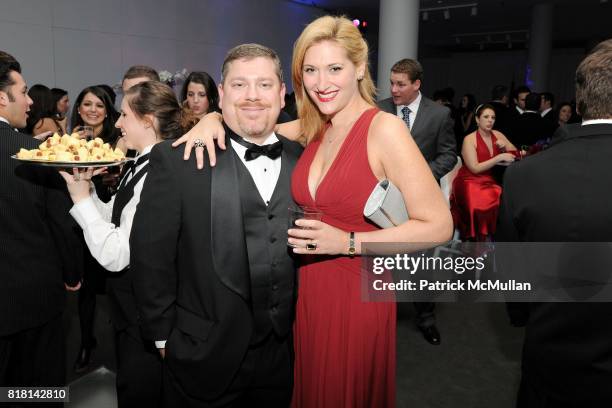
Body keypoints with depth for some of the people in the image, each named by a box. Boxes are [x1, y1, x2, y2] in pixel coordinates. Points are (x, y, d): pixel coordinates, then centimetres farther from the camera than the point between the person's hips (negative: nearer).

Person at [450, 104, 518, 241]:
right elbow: (475, 168, -14)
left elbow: (515, 154, 14)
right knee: (487, 204, -33)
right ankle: (482, 239, -14)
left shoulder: (497, 135, 9)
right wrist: (499, 157, -17)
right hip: (471, 182, -5)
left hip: (491, 182, 5)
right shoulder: (469, 139, -6)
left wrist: (505, 146, -6)